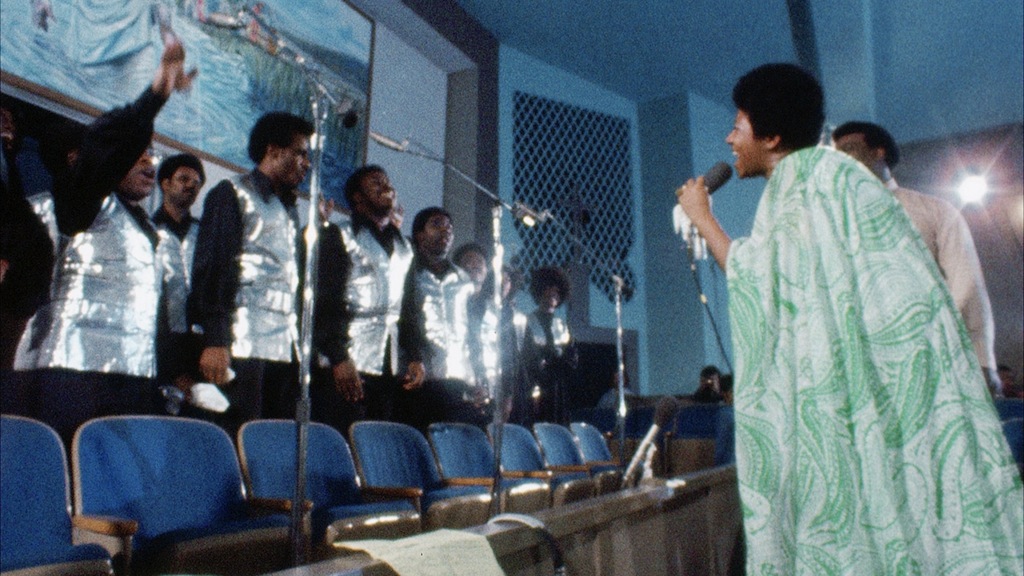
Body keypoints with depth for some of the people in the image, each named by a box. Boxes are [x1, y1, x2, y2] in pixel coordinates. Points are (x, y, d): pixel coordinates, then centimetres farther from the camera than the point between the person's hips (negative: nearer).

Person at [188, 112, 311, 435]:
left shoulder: (289, 209, 25)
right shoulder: (233, 194, 4)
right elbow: (211, 269, -7)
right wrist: (214, 341, -15)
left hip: (285, 348, 7)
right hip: (242, 344, -6)